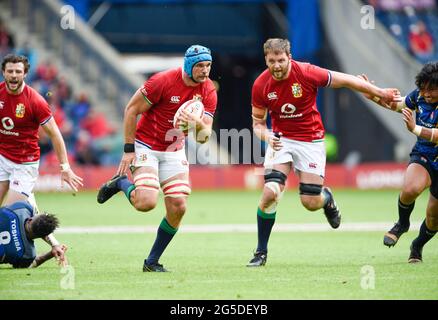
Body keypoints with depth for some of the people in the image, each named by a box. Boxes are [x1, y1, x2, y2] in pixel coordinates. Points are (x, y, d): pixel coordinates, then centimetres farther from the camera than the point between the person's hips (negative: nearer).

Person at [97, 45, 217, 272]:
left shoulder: (209, 92, -5)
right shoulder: (163, 81, -20)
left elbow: (203, 138, -5)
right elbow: (131, 110, -12)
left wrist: (199, 124, -29)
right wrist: (129, 149, -14)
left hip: (174, 151, 5)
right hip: (145, 146, -5)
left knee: (178, 208, -6)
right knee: (147, 202, -24)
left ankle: (152, 261, 10)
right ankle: (120, 183, 10)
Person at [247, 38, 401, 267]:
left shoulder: (306, 73, -19)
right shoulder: (260, 85, -12)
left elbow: (345, 81, -7)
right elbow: (257, 122, 1)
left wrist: (380, 93, -1)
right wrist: (266, 135, -22)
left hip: (310, 140, -1)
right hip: (280, 140, 1)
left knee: (311, 202, -4)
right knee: (270, 192, -19)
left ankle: (326, 197, 37)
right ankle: (261, 252, -4)